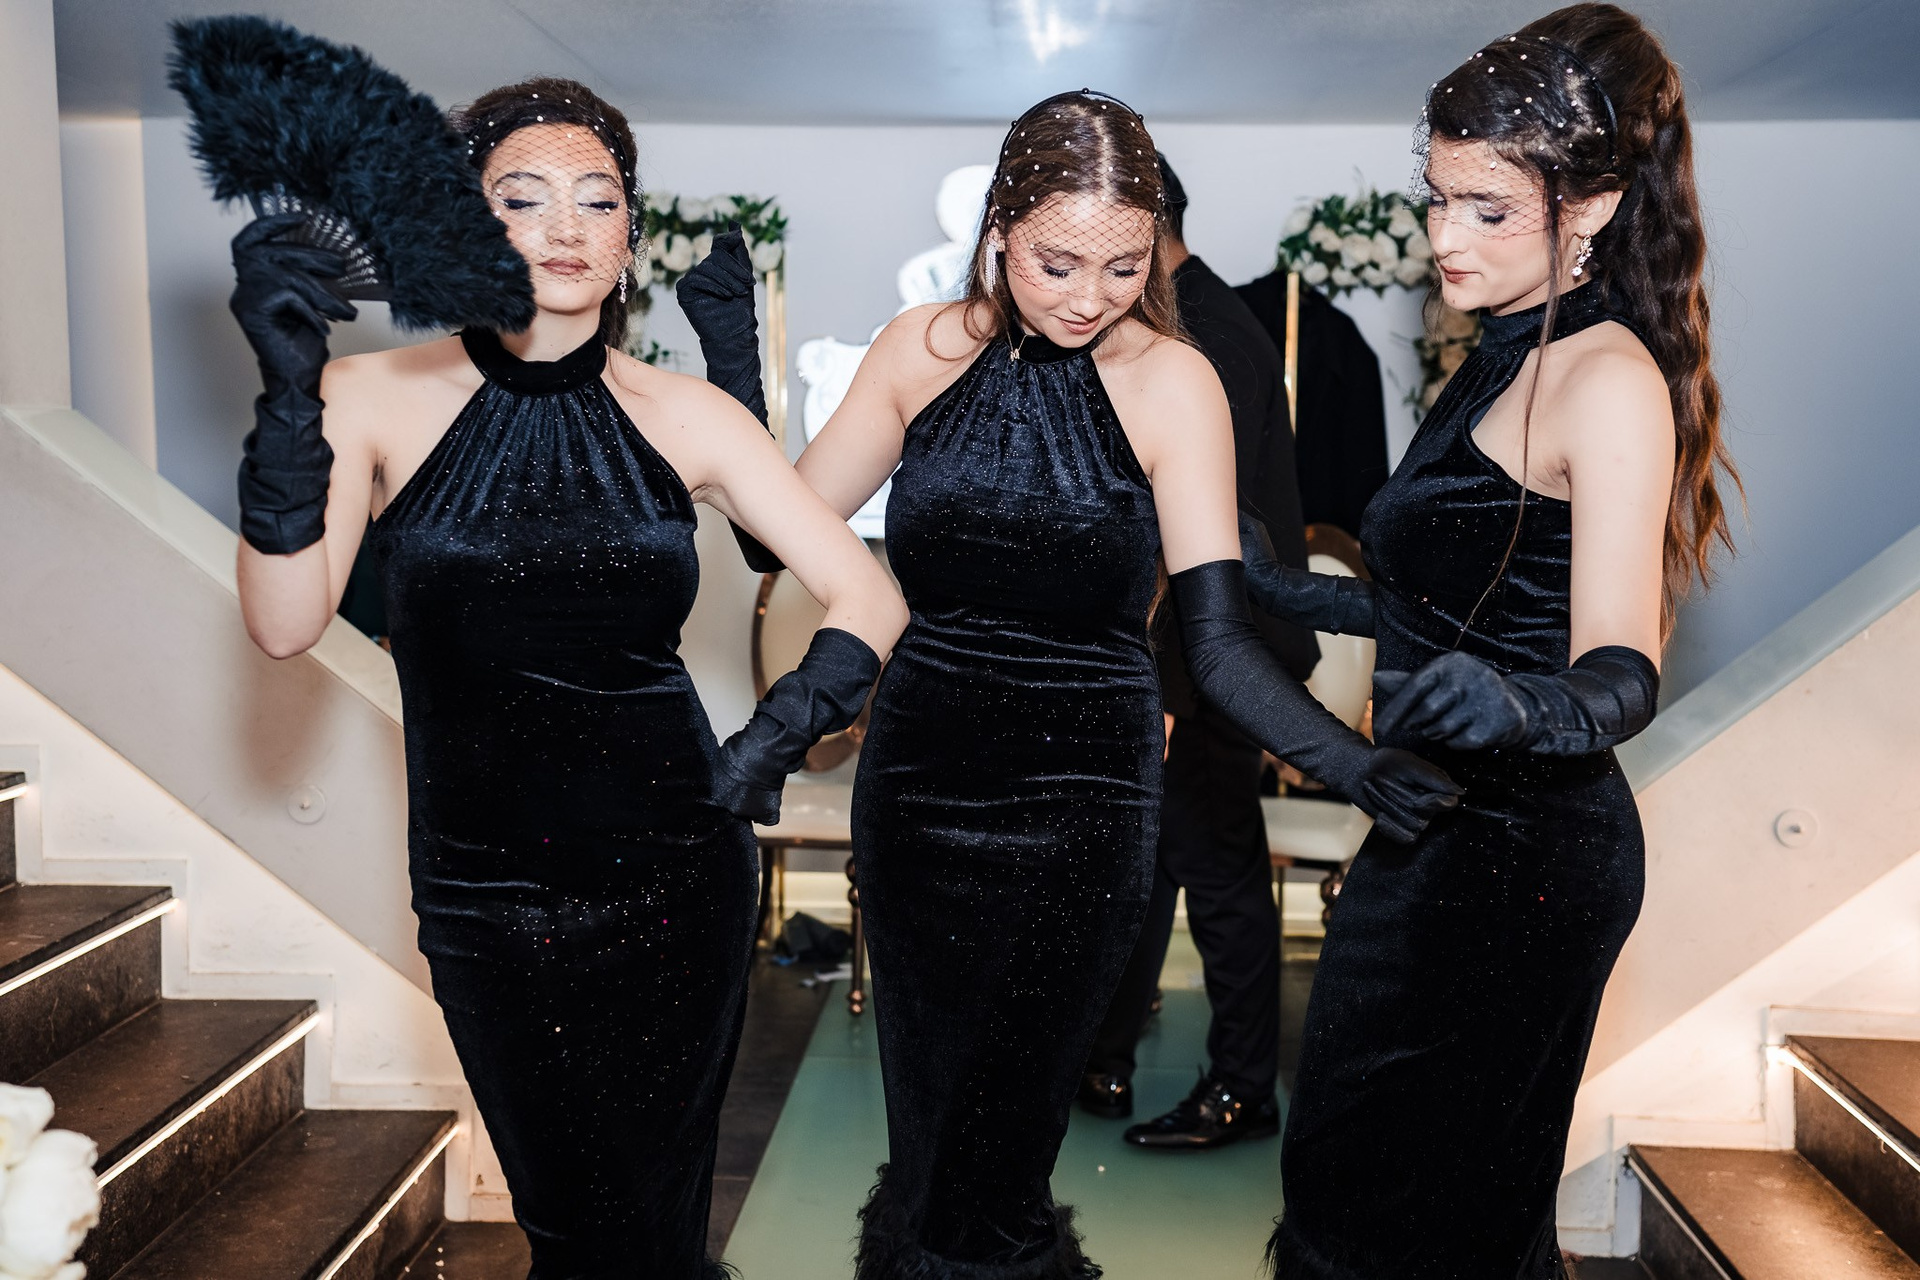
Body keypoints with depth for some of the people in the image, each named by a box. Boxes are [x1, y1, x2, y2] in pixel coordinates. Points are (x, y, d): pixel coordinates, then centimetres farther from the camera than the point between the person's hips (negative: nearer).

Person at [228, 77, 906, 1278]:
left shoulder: (683, 418, -2)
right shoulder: (377, 401, -4)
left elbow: (869, 599, -3)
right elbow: (286, 624, -16)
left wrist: (782, 733, -19)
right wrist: (291, 394, -24)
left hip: (673, 877, 1)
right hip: (484, 895, 0)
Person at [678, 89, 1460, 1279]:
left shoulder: (1170, 380, -10)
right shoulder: (925, 351, 0)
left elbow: (1221, 640, -15)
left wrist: (1360, 765, -29)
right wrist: (732, 357, -7)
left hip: (1078, 795, -3)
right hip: (918, 771, 3)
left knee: (1005, 1123, 4)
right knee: (927, 1102, 14)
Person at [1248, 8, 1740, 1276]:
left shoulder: (1612, 382, -17)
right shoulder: (1512, 356, 11)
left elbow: (1621, 670, -26)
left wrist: (1520, 706, -47)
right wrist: (1288, 589, 16)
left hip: (1522, 852, -9)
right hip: (1451, 831, 9)